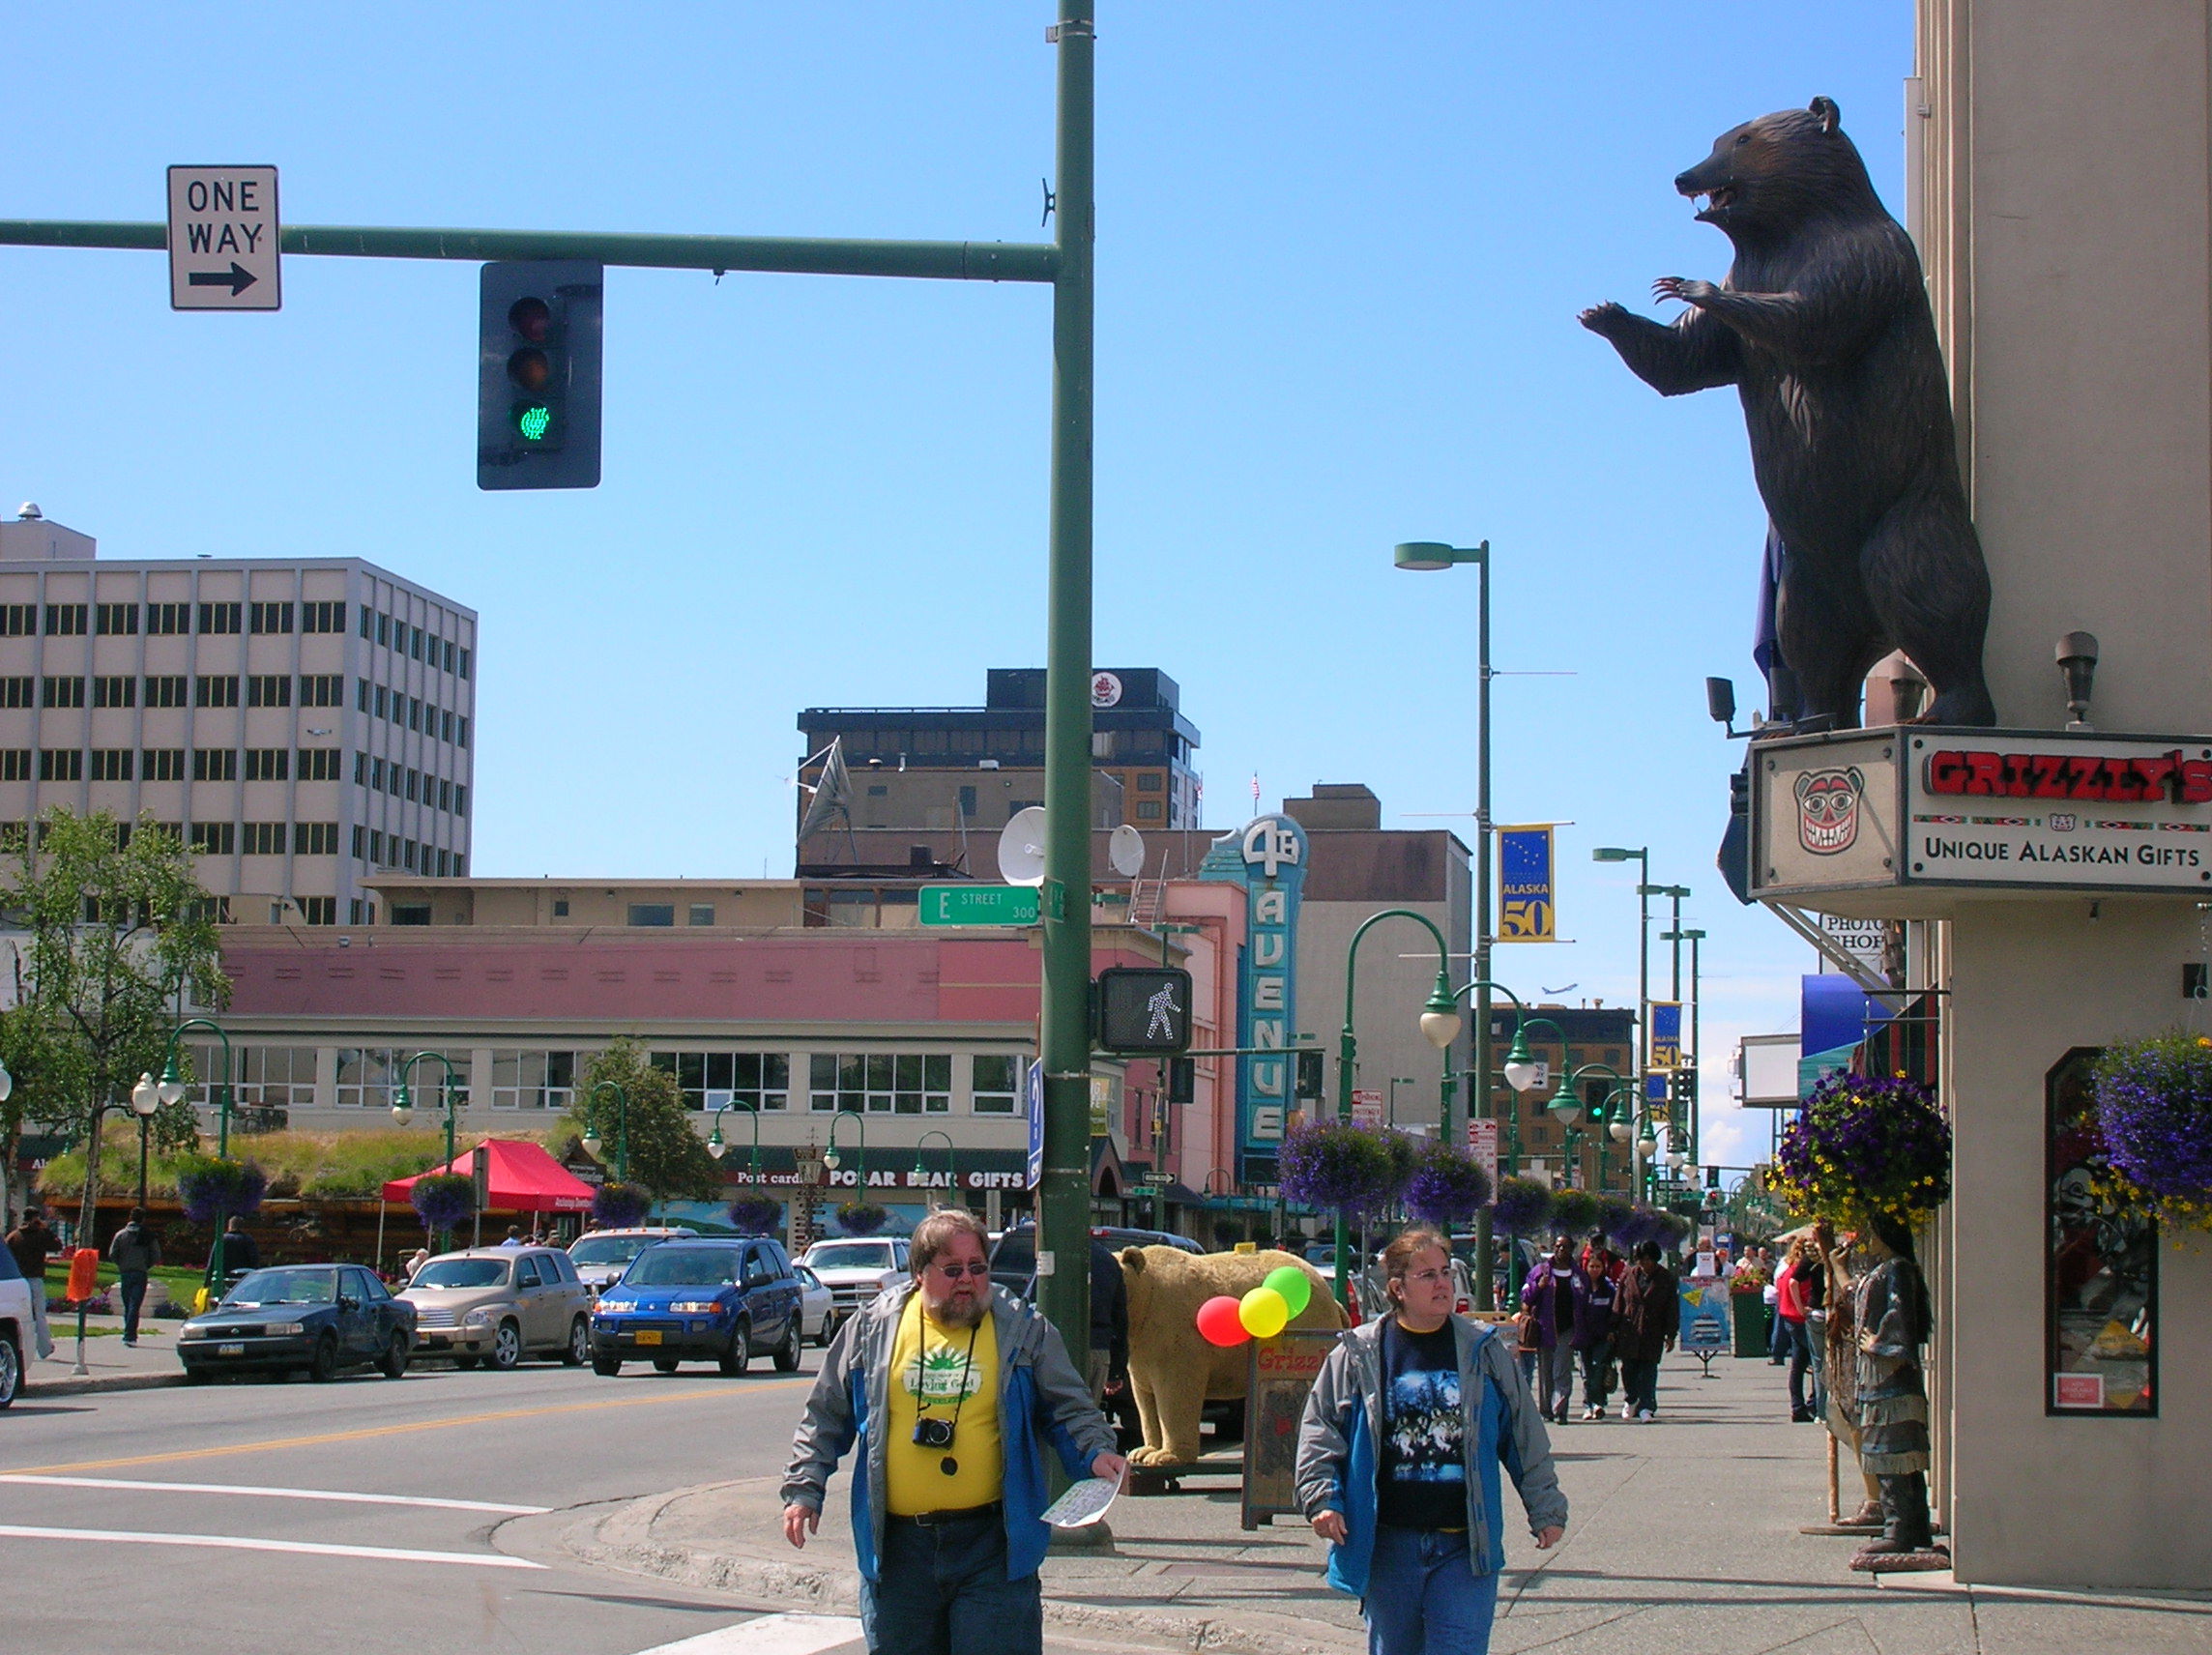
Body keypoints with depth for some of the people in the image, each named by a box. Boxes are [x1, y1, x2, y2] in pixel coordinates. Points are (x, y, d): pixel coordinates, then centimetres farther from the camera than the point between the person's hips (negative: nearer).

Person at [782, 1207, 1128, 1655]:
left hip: (992, 1549, -2)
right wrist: (803, 1490, 6)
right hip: (898, 1547, 2)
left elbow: (1069, 1410, 9)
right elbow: (825, 1418, 14)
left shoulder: (1024, 1330, 5)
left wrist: (1094, 1453, -10)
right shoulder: (871, 1328, 8)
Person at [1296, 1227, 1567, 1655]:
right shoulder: (1358, 1354, 1)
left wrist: (1545, 1509, 9)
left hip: (1466, 1547, 0)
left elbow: (1525, 1437, 9)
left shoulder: (1484, 1351, 4)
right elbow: (1319, 1428, 4)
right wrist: (1321, 1498, -7)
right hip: (1388, 1544, 0)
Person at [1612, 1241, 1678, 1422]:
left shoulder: (1666, 1279, 2)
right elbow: (1619, 1305, 9)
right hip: (1629, 1331, 2)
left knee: (1649, 1369, -4)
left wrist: (1670, 1335, -2)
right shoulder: (1629, 1277, 6)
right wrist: (1613, 1330, 5)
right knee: (1628, 1368, 5)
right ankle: (1630, 1399, 28)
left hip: (1653, 1333, -2)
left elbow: (1672, 1308, 3)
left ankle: (1646, 1407, -1)